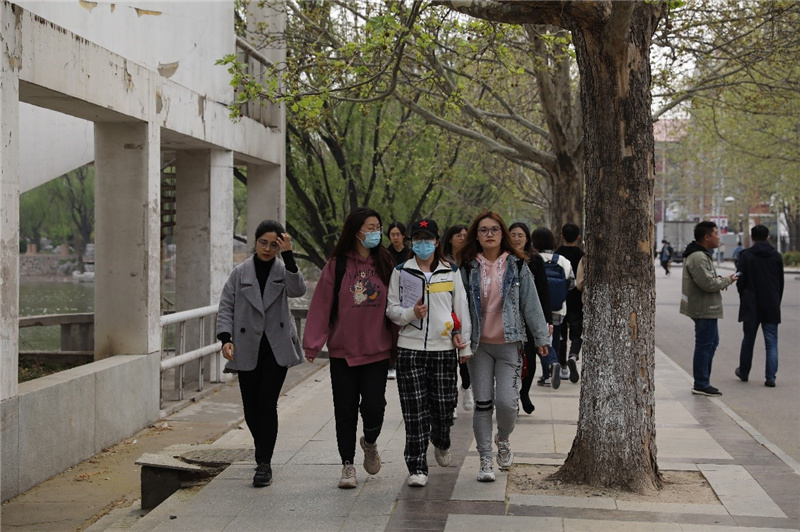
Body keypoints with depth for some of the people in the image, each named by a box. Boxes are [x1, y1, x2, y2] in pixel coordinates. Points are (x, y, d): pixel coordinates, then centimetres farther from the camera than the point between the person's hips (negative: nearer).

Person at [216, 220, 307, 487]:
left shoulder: (283, 270, 5)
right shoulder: (240, 273, 6)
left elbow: (298, 289, -16)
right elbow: (226, 307, 4)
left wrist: (288, 256, -22)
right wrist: (226, 338, -10)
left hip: (277, 347, -1)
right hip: (248, 348, 2)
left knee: (267, 404, -10)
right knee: (251, 407, 5)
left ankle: (264, 463, -4)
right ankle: (264, 453, 30)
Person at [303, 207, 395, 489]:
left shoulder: (384, 263, 4)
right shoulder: (337, 265, -2)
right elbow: (321, 305, -3)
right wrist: (313, 343, -8)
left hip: (377, 351, 1)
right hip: (343, 351, -1)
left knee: (374, 405, -6)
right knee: (345, 410, 4)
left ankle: (370, 443, 27)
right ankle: (347, 465, 17)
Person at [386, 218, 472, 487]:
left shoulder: (451, 272, 9)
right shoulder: (401, 272, 6)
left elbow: (461, 309, 11)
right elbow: (391, 308, 6)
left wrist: (465, 344, 9)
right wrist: (411, 313, -13)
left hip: (444, 347, 1)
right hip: (410, 347, -1)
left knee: (444, 405, 2)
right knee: (415, 410, -4)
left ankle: (441, 443, 36)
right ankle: (417, 467, 2)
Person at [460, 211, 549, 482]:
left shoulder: (517, 266, 3)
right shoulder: (468, 268, 4)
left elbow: (531, 303, 4)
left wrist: (541, 337, 3)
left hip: (509, 343, -1)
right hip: (478, 345, 1)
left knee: (507, 401, -10)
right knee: (482, 403, 2)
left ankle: (503, 439, 22)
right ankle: (485, 461, 12)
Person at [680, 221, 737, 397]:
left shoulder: (702, 255, 15)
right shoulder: (698, 258, -21)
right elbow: (707, 283, -26)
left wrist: (719, 279, 6)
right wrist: (726, 281, -11)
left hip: (707, 308, 11)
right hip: (704, 309, -11)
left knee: (712, 342, 19)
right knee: (704, 346, -4)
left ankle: (703, 381, 26)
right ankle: (701, 385, 4)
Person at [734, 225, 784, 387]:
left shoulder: (746, 255, -5)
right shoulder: (776, 256, 4)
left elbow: (741, 281, -6)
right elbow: (781, 283, 7)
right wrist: (776, 302, 15)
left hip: (751, 306, -1)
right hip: (771, 306, 1)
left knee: (748, 340, 12)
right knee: (771, 342, 2)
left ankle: (743, 372, 24)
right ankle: (770, 377, -6)